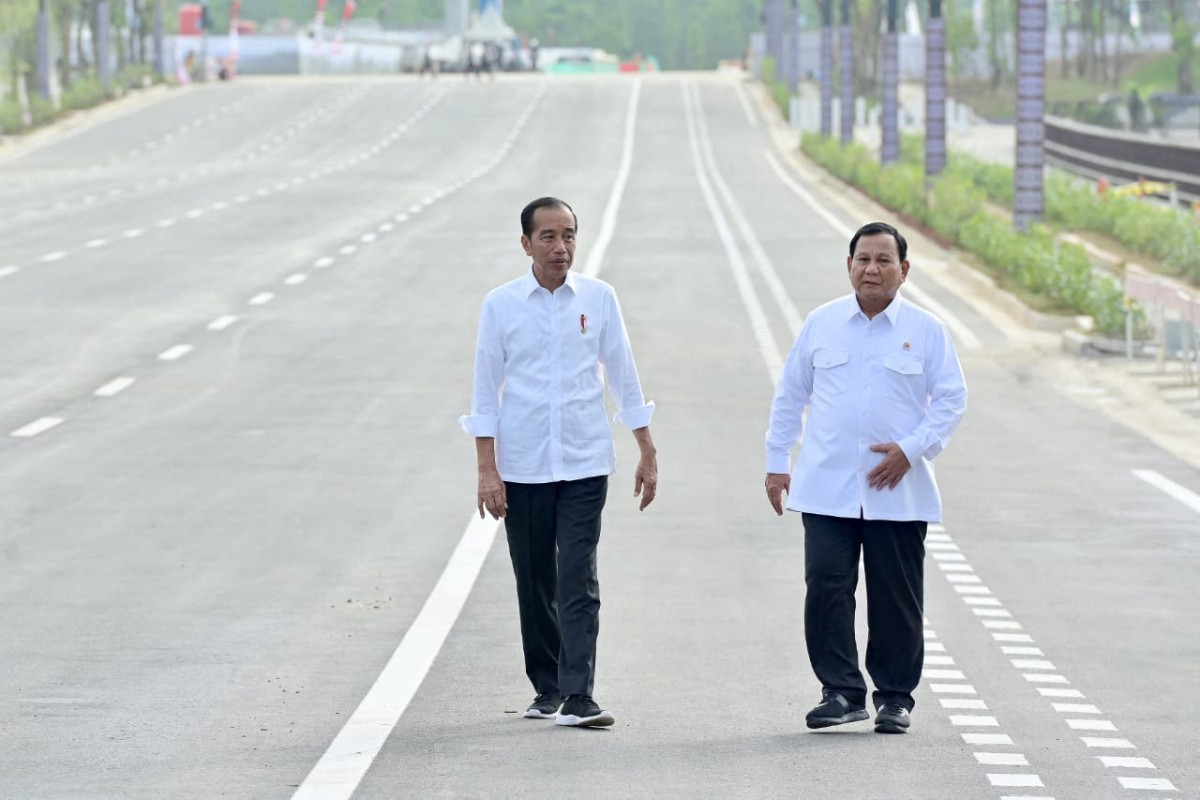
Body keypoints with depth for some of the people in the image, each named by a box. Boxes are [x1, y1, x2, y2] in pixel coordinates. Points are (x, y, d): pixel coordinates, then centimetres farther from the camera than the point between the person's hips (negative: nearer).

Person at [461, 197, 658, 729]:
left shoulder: (598, 299, 2)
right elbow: (486, 391, 1)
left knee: (578, 582, -9)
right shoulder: (501, 305, -1)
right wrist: (487, 470, -5)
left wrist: (647, 454, 7)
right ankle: (547, 689, 23)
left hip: (584, 464, -1)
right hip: (522, 465, 1)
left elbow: (623, 378, 8)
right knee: (534, 584, 9)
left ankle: (577, 698, -12)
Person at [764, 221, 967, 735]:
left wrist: (911, 449, -10)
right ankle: (841, 691, 1)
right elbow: (789, 396, 14)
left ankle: (895, 697, 14)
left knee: (896, 599, 2)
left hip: (898, 494, -1)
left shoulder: (926, 331, 3)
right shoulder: (821, 324, 8)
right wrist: (777, 462, 10)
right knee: (825, 590, -7)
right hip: (826, 489, 1)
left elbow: (952, 399, 3)